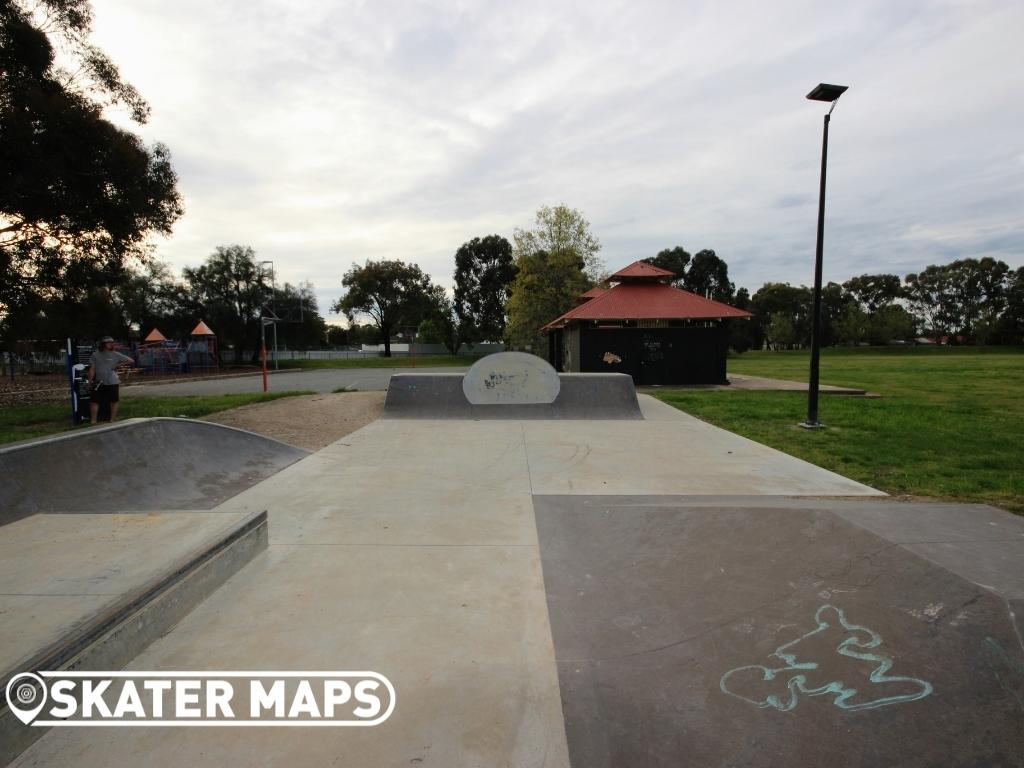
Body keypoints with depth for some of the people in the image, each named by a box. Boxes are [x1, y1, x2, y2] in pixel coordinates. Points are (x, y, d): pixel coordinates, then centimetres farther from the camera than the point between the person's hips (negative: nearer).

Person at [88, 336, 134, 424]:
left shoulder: (115, 355, 2)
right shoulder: (95, 355, 5)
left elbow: (130, 360, -1)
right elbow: (92, 369, 4)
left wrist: (119, 365, -9)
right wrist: (90, 381, -1)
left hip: (113, 383, -1)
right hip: (99, 383, 1)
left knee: (113, 401, 4)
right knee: (94, 401, 1)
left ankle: (112, 420, 11)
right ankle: (93, 421, 7)